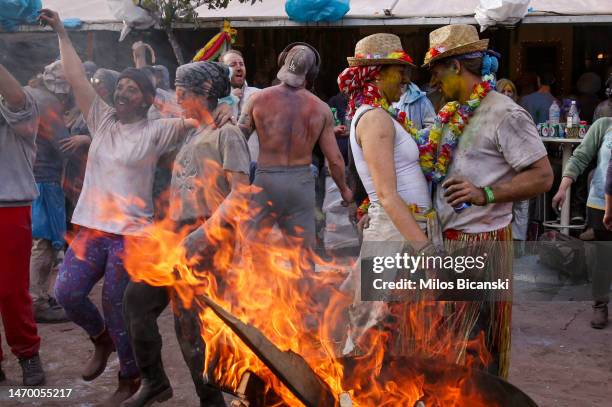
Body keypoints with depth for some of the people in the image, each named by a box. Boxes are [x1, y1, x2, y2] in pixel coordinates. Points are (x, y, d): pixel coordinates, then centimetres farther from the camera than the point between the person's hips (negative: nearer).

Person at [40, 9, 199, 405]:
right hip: (91, 226, 5)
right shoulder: (102, 119, 8)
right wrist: (62, 33, 4)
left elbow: (194, 120, -14)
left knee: (118, 308, 1)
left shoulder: (156, 131, -3)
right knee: (67, 292, -1)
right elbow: (77, 79, 5)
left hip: (131, 233, -5)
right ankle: (101, 339, 30)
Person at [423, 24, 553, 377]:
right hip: (449, 241, 9)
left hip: (481, 244, -8)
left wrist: (485, 194, -31)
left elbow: (543, 176, -18)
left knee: (476, 342, -1)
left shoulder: (504, 113, -14)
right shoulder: (454, 113, 13)